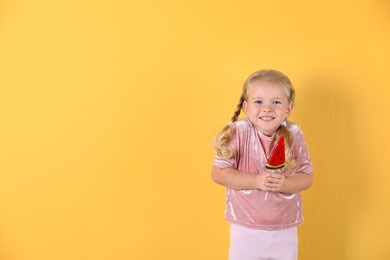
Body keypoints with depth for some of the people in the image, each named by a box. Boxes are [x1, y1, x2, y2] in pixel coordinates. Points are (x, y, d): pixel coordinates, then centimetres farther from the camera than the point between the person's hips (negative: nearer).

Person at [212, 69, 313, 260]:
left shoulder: (293, 135, -9)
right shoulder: (239, 133, -15)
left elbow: (307, 177, -4)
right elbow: (218, 173, -14)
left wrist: (283, 184, -23)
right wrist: (256, 181, -24)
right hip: (246, 230, -2)